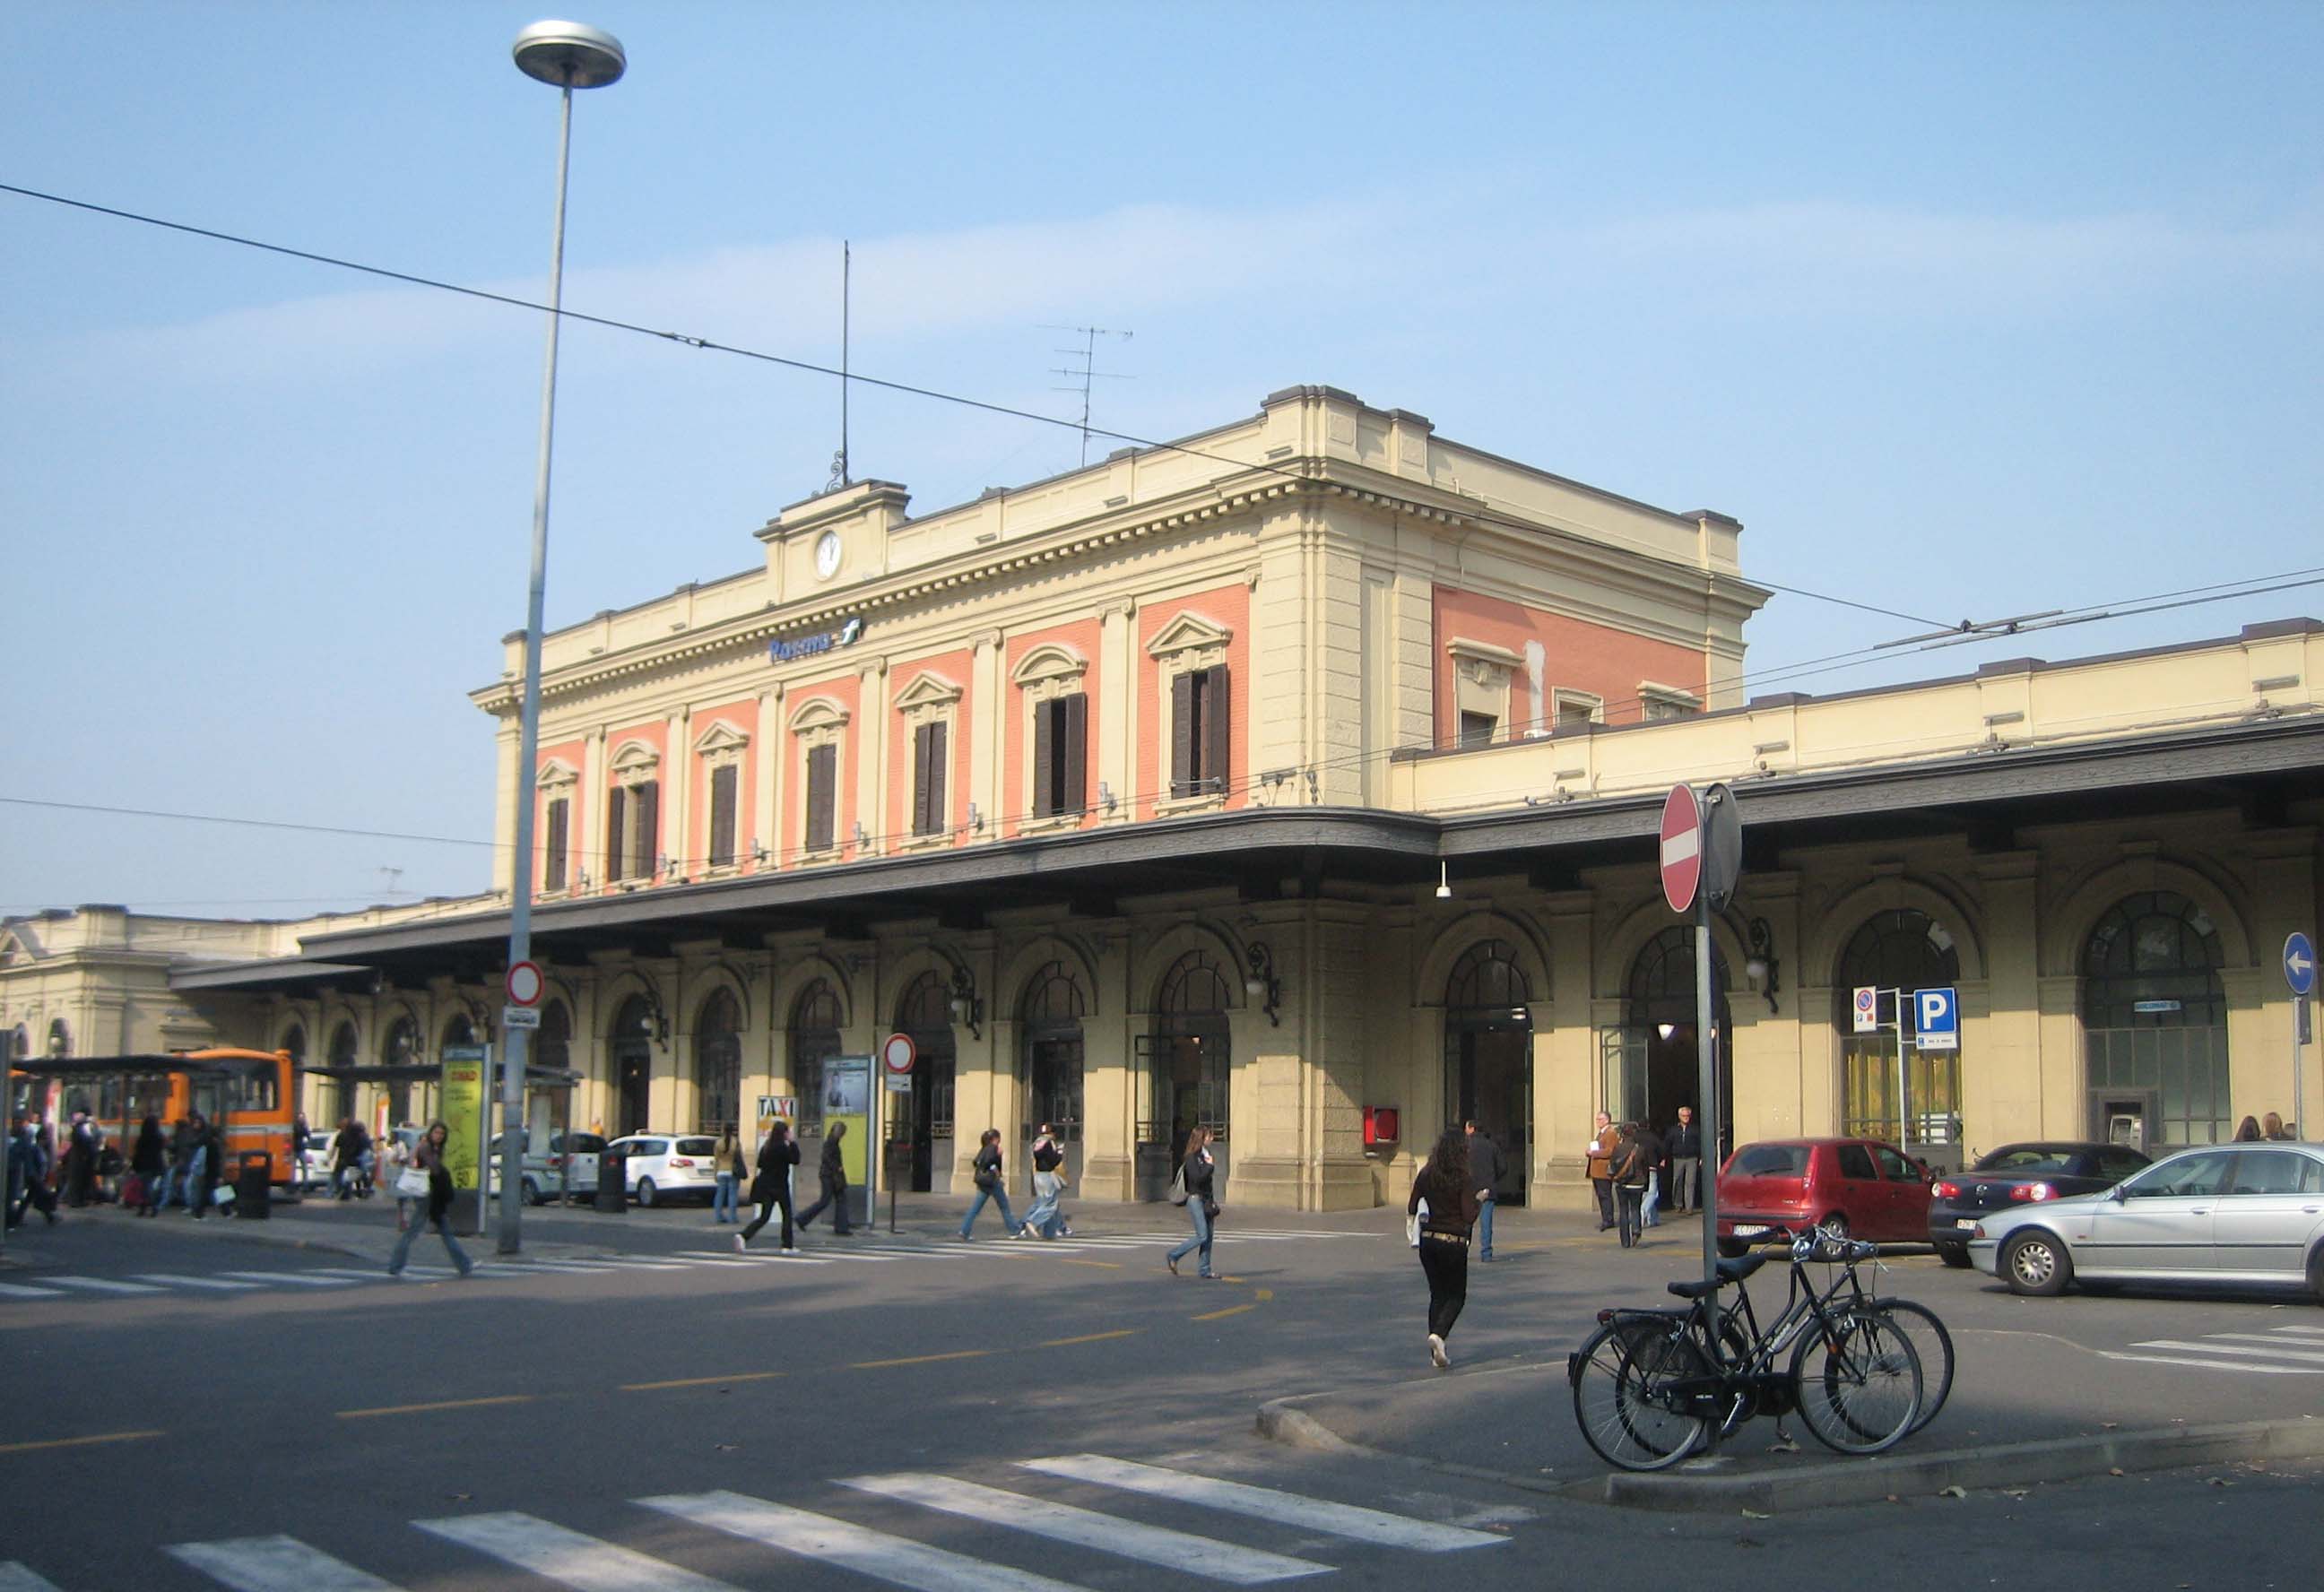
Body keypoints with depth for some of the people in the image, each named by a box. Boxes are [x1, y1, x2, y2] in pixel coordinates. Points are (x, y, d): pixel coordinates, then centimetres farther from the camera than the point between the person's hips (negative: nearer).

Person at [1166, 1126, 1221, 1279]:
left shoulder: (1205, 1156, 13)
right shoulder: (1192, 1157, -12)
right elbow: (1198, 1178, -23)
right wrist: (1210, 1166, -13)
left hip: (1207, 1200, 8)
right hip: (1196, 1199, -8)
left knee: (1209, 1236, 6)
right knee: (1202, 1236, -10)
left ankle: (1205, 1271, 10)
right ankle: (1173, 1256, 3)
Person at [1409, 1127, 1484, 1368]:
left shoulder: (1426, 1175, 0)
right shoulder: (1464, 1179, -12)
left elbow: (1411, 1208, 2)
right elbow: (1469, 1217, -13)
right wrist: (1480, 1201, 4)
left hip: (1428, 1240, 4)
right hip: (1454, 1242, -4)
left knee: (1437, 1293, 14)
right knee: (1456, 1295, 11)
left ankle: (1437, 1354, 10)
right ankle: (1438, 1334, -14)